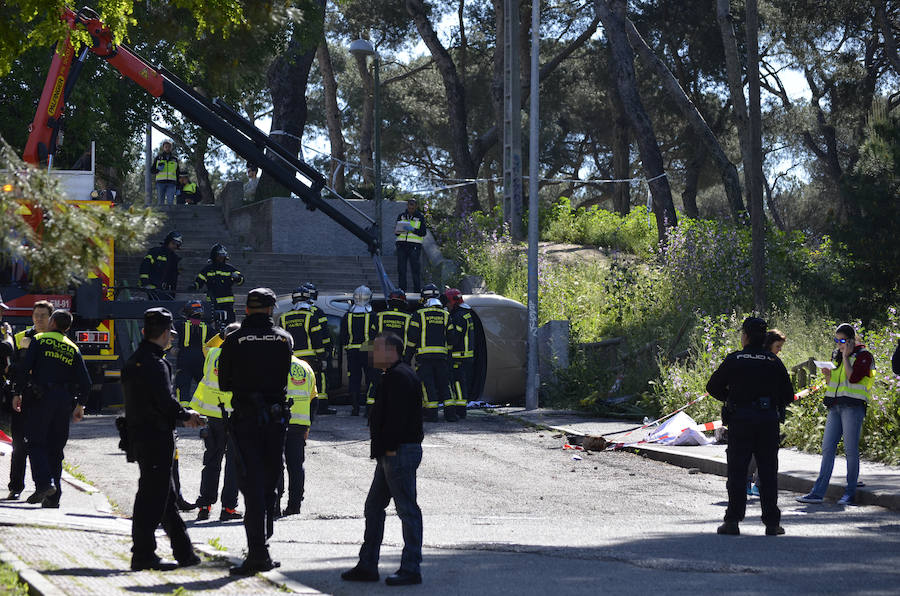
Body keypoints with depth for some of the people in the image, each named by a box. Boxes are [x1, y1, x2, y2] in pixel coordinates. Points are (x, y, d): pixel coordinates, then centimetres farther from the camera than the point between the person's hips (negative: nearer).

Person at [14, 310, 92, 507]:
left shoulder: (39, 340, 3)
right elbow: (85, 381, 8)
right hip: (64, 400, 4)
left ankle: (44, 483, -22)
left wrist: (18, 394, -1)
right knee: (56, 448, 9)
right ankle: (54, 497, 6)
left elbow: (24, 369, -7)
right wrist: (80, 405, 17)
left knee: (36, 442, 0)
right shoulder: (73, 348, 13)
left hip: (40, 399, -4)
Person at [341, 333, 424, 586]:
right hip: (391, 454, 11)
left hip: (400, 453, -11)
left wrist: (390, 448, -21)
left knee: (407, 510, -5)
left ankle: (411, 569, -1)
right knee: (373, 507, 13)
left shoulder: (399, 376, -15)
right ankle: (367, 566, 18)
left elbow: (398, 415, -22)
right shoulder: (394, 376, 19)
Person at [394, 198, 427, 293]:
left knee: (415, 269, -6)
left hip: (414, 245, -3)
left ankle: (417, 290, -3)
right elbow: (396, 232, 16)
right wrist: (398, 230, -8)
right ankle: (402, 289, 6)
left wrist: (413, 229, -16)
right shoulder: (401, 216, 14)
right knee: (401, 268, 0)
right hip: (402, 244, 3)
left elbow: (423, 233, -2)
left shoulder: (420, 217, 6)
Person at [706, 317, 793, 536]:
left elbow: (713, 387, 2)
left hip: (740, 420, -2)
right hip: (769, 422, 2)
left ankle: (733, 520, -1)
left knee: (737, 471, 3)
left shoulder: (734, 360, -3)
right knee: (768, 472, 6)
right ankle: (772, 522, 6)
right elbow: (788, 395, 6)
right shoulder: (774, 362, 3)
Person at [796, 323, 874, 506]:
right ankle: (818, 492, -1)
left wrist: (846, 357, -11)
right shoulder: (837, 356, 19)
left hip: (853, 406, -7)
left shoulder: (863, 355, -3)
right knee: (827, 448, 1)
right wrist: (828, 376, 3)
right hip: (835, 406, 7)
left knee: (851, 450, -5)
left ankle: (850, 493, 2)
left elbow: (853, 377, -18)